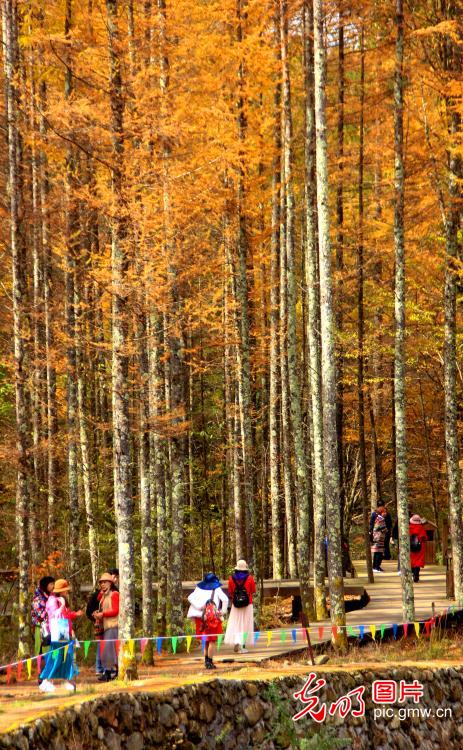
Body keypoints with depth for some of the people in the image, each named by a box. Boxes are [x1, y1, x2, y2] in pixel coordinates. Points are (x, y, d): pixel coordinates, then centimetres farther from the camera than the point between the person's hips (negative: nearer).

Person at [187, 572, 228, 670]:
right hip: (213, 617, -3)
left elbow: (190, 598, -4)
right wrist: (223, 611, -6)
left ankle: (206, 660, 15)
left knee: (206, 640, 16)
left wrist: (200, 607, -8)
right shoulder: (217, 589, 0)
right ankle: (209, 662, -3)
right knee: (211, 640, 2)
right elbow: (225, 599, -14)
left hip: (202, 617, 3)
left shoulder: (199, 589, 9)